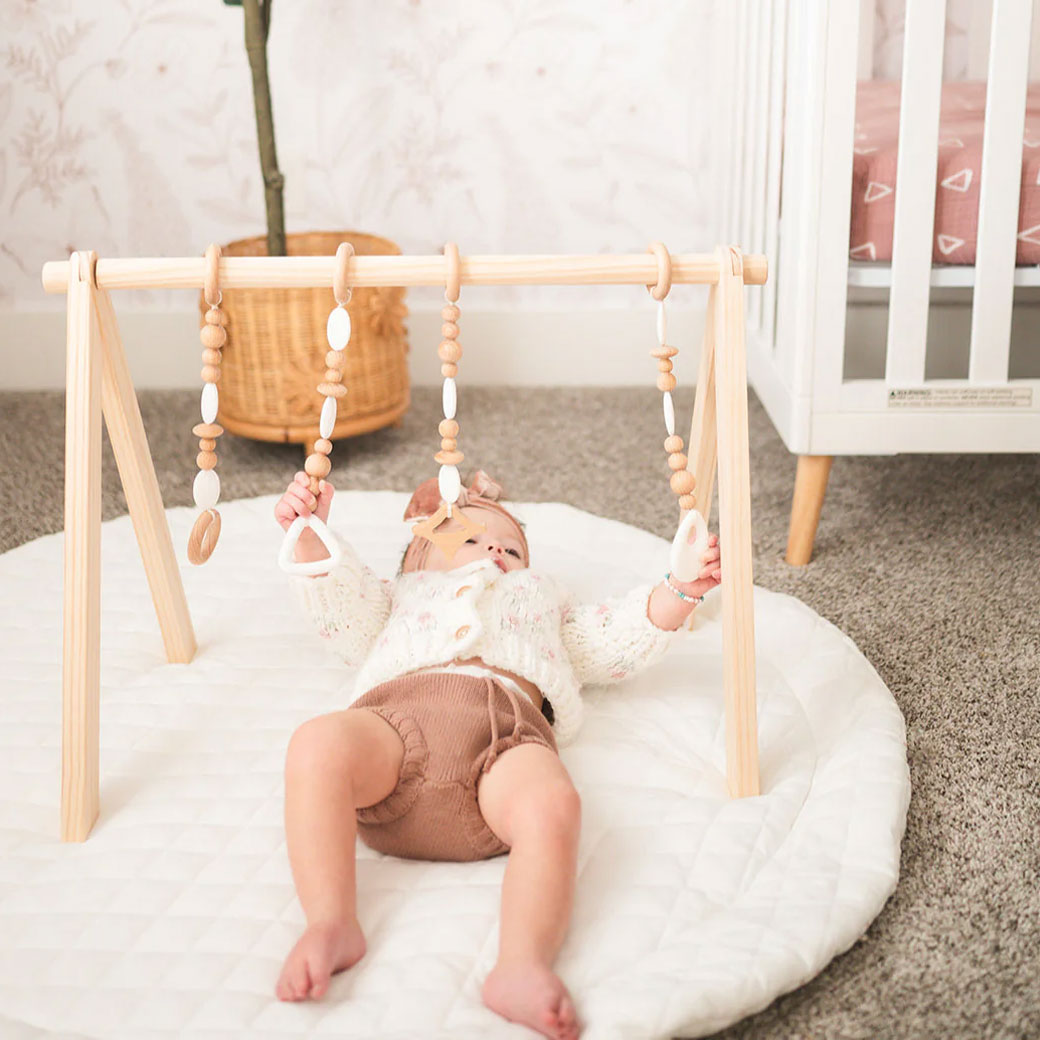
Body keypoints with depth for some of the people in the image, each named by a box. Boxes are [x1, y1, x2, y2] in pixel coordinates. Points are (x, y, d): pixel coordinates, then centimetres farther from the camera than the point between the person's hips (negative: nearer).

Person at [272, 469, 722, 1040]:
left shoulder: (542, 598, 52)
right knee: (317, 745, -37)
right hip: (398, 709, 0)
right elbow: (341, 606, 29)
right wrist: (310, 534, 12)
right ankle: (331, 925, -41)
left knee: (550, 802, -38)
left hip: (507, 719, 0)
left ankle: (521, 966, -52)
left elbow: (617, 640, 39)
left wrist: (679, 590, 23)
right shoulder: (403, 595, 49)